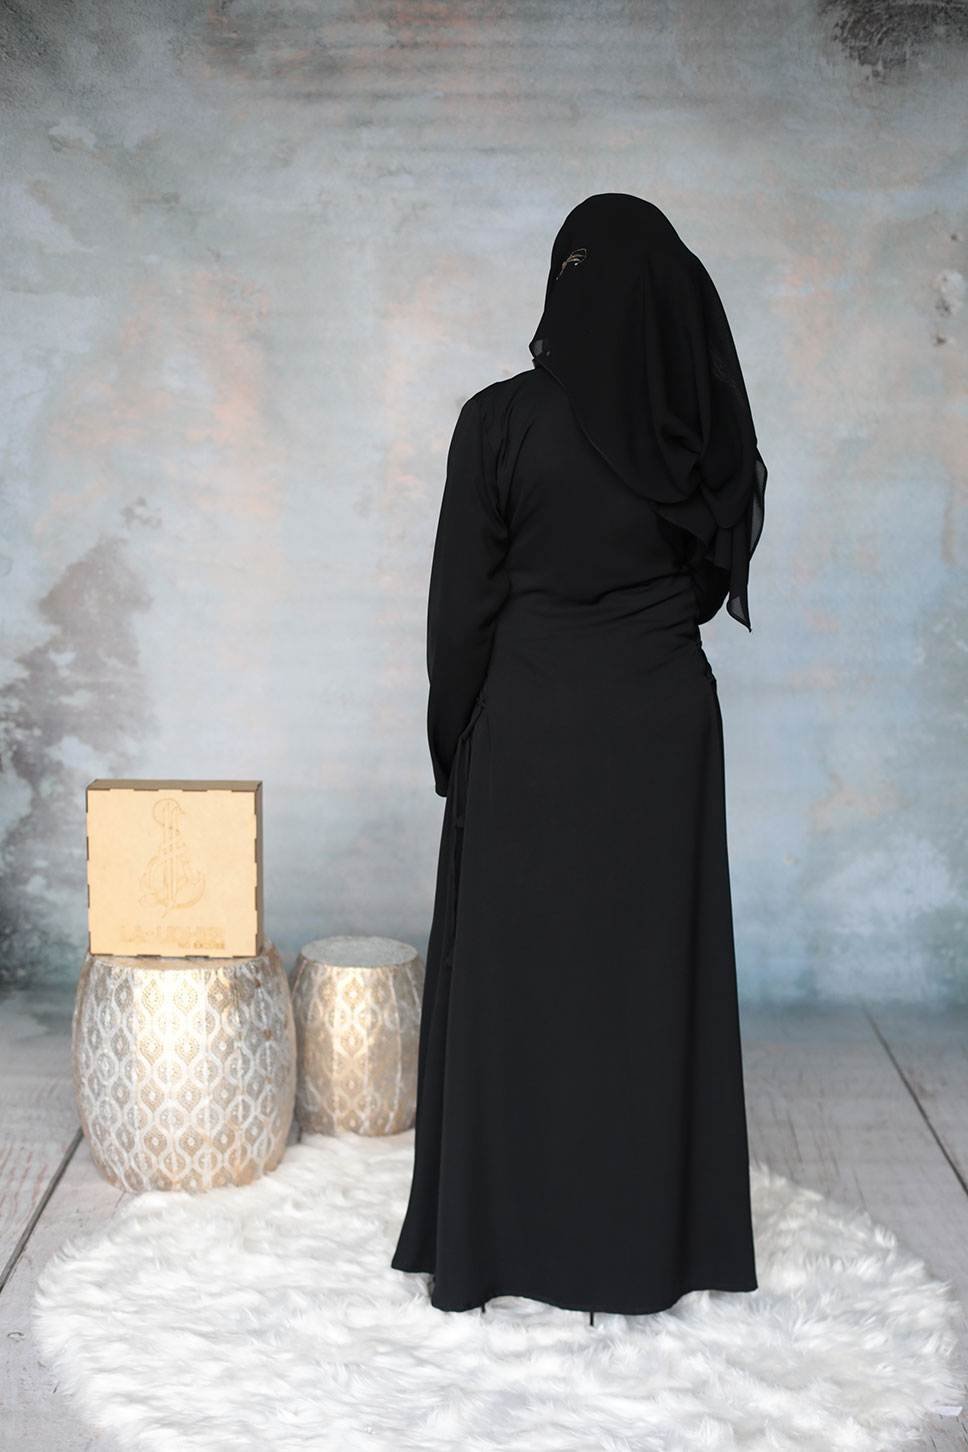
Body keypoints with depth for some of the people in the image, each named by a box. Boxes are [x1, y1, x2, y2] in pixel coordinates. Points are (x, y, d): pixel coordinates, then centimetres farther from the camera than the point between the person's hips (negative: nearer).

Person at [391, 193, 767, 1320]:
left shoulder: (502, 422, -12)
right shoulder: (703, 425, -3)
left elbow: (460, 603, -8)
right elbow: (716, 580, 9)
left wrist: (453, 747, 3)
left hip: (529, 729, -2)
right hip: (664, 729, 3)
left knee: (512, 976, 8)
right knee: (651, 972, 10)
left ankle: (491, 1241, 17)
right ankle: (647, 1245, 19)